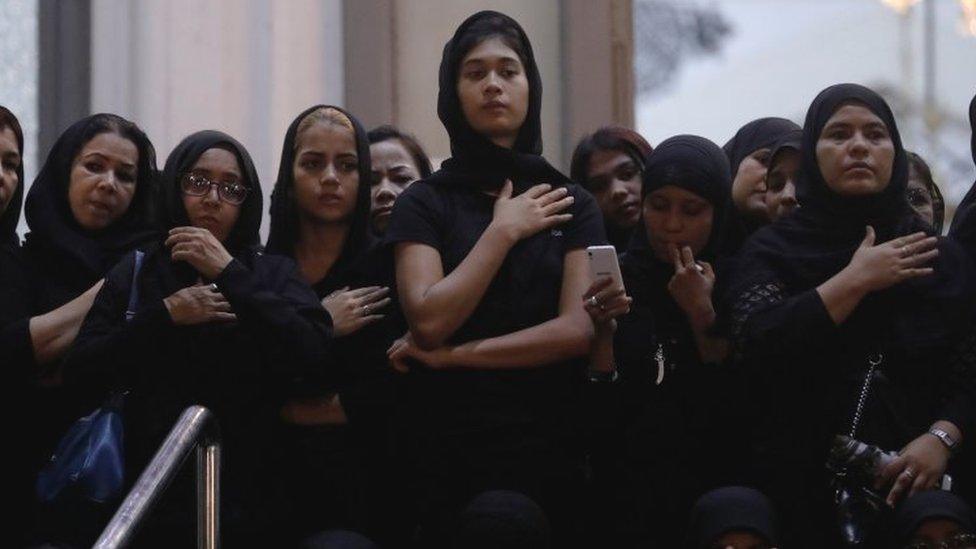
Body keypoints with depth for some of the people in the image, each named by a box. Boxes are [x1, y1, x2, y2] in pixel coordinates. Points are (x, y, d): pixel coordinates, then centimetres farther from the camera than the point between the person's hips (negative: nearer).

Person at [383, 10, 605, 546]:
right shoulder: (423, 202, 3)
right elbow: (429, 320, -12)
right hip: (450, 456, -1)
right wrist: (504, 230, -7)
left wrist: (453, 355, -9)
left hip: (550, 453, 1)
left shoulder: (572, 205, 7)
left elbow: (578, 330, -6)